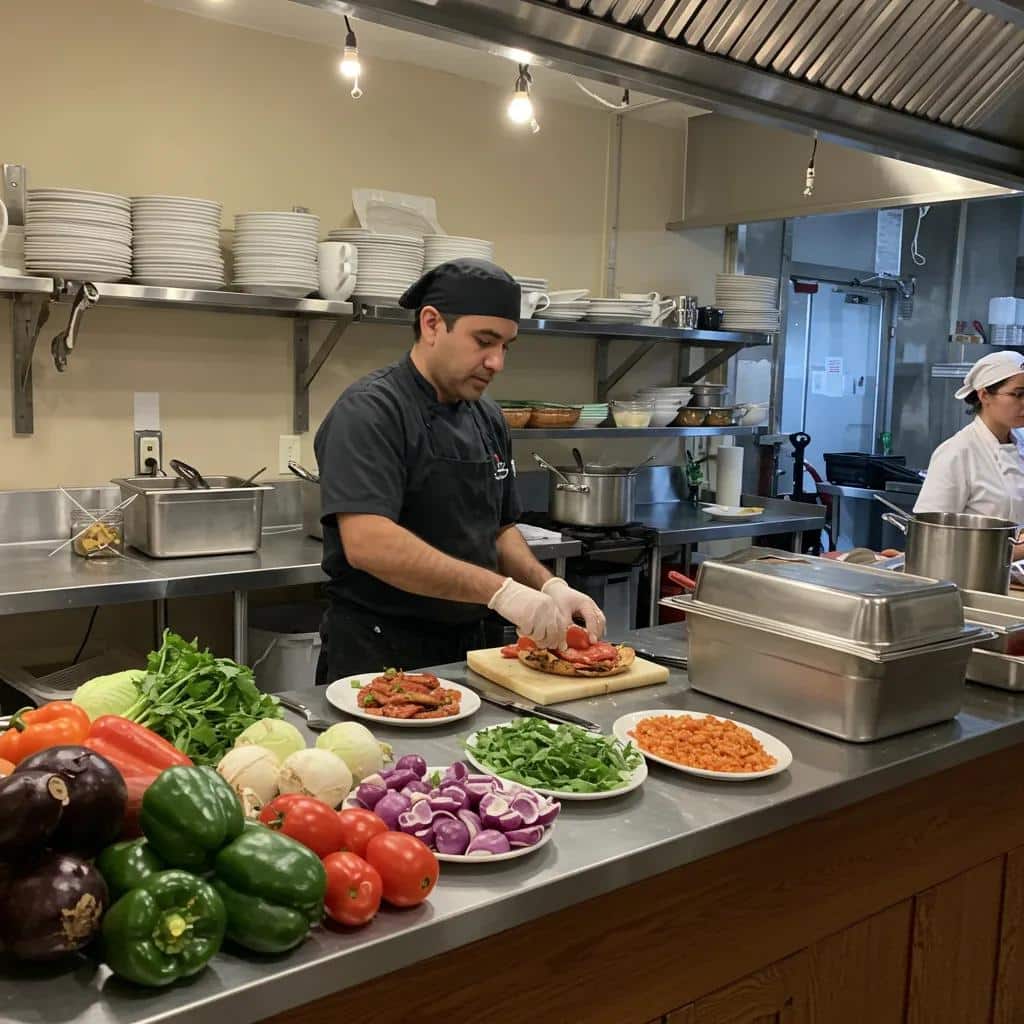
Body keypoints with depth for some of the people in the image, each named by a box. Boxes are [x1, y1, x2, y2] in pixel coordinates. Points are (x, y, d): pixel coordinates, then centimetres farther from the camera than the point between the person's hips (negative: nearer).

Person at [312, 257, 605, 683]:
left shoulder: (487, 418, 6)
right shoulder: (370, 411, -18)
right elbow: (368, 543, -31)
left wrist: (549, 587, -4)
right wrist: (501, 591, -32)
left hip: (466, 647, 7)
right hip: (376, 653, -7)